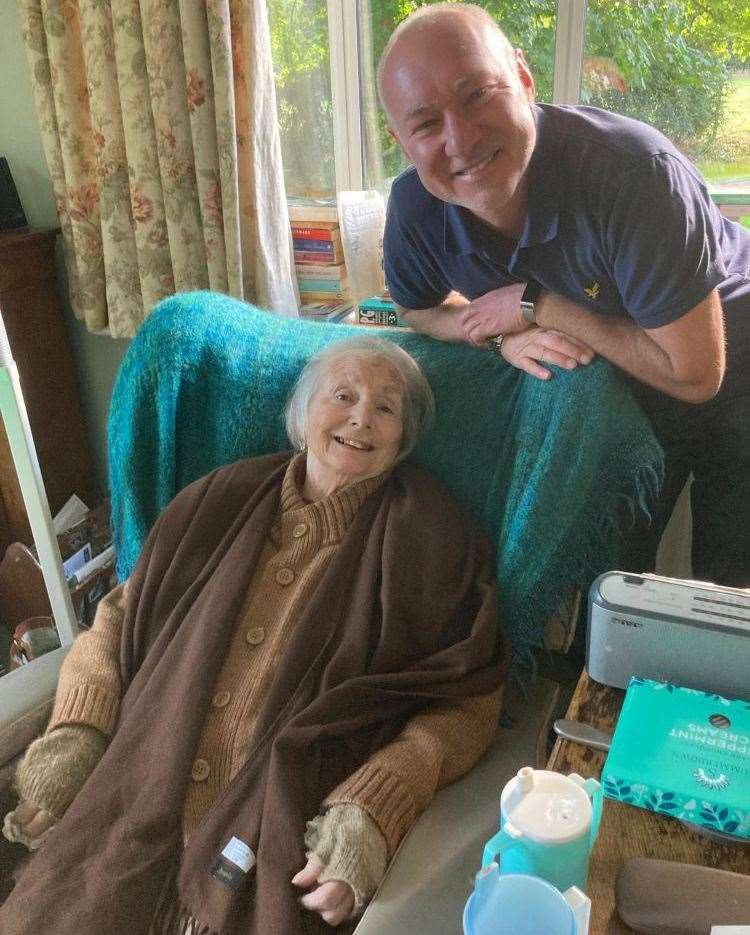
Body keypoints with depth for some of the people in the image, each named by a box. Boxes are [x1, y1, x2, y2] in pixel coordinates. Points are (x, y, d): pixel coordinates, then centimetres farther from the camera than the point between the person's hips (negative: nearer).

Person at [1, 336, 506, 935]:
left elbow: (467, 699, -5)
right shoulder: (224, 503, 9)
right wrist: (76, 730, 1)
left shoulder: (425, 539, -2)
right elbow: (120, 615, 15)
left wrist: (372, 809, -18)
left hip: (282, 846, -3)